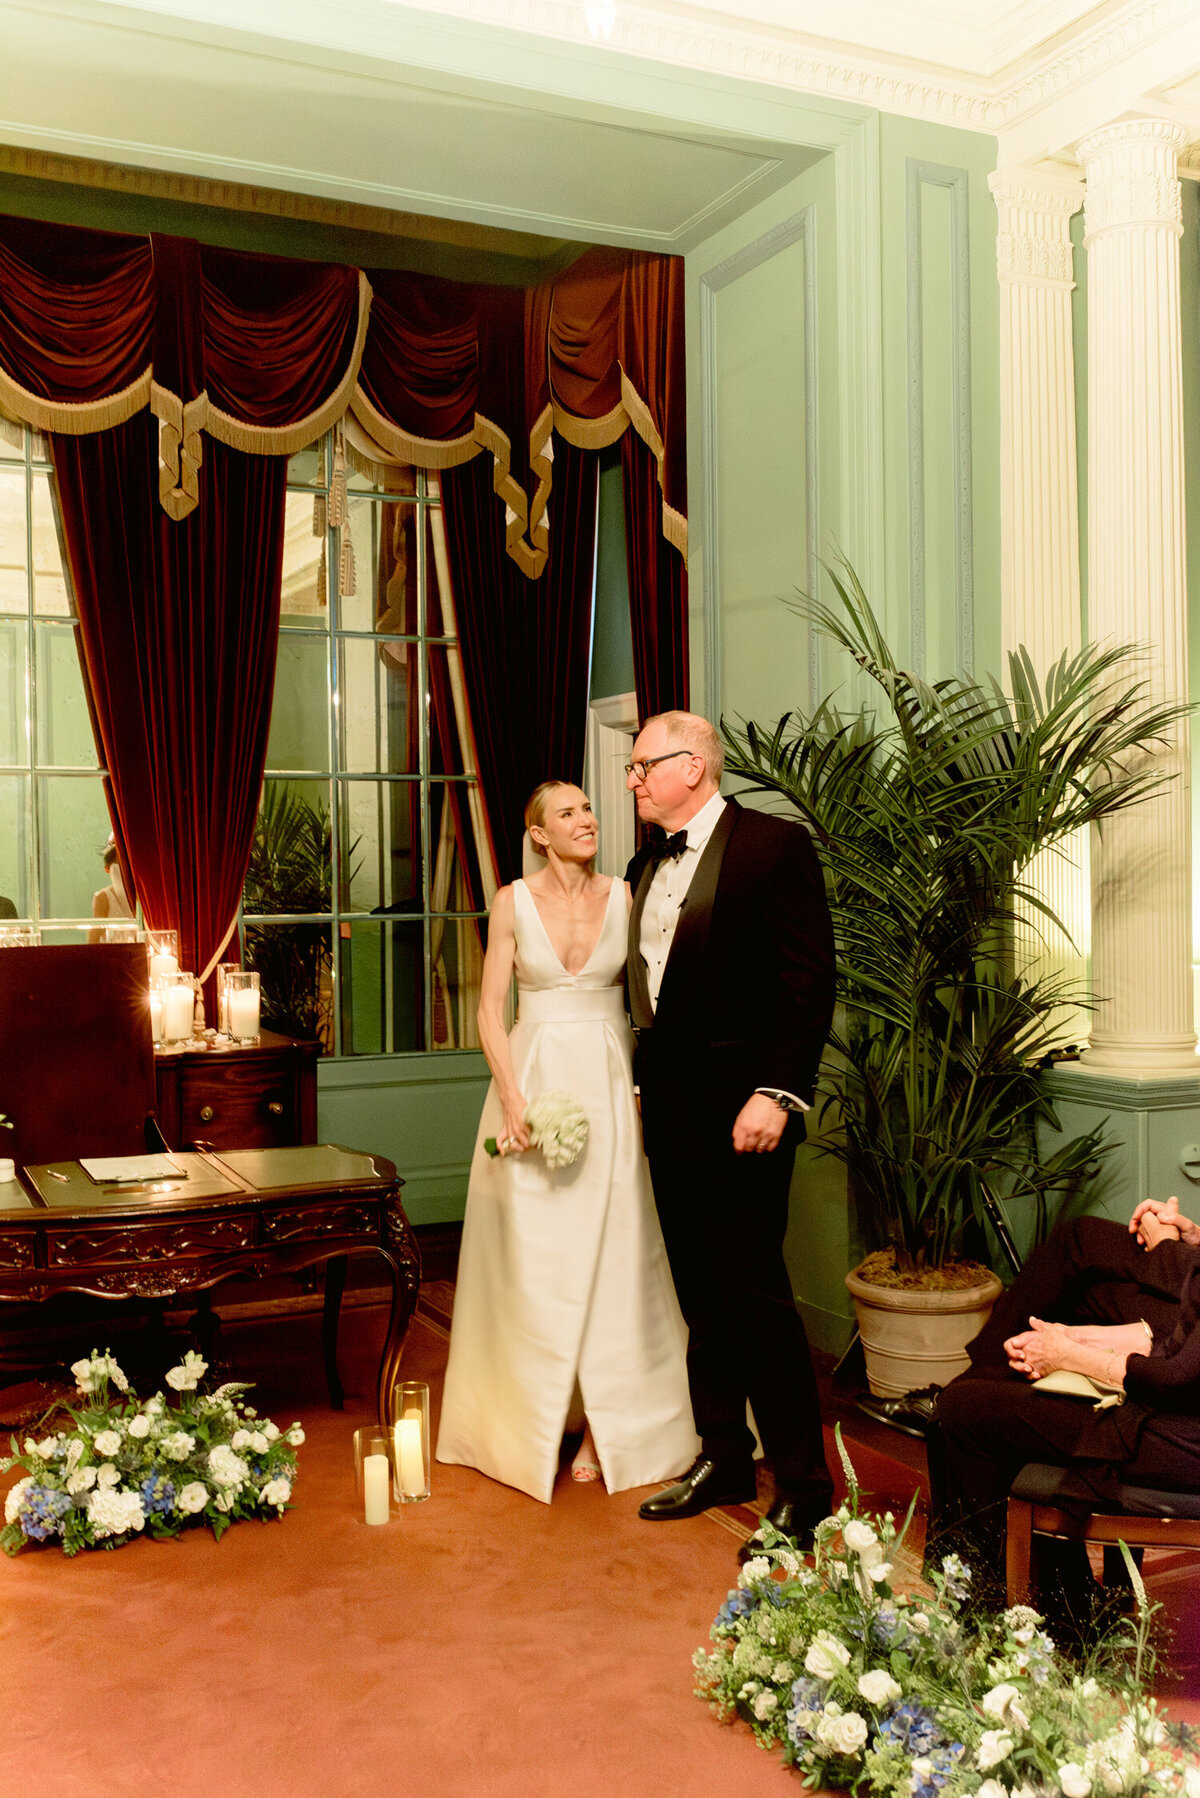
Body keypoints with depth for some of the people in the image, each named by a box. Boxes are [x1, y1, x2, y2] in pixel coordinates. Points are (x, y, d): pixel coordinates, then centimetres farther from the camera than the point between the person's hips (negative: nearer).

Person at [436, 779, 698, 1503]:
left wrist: (647, 1090, -7)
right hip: (535, 1080, -1)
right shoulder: (513, 902, 0)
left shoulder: (625, 898, 3)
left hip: (611, 1087, 1)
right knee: (534, 1259, 3)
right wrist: (513, 1097, -11)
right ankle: (532, 1427, 18)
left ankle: (606, 1427, 16)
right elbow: (490, 1010, -1)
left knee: (610, 1255, 3)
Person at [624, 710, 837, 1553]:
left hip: (741, 1109, -7)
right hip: (670, 1109, 8)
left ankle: (804, 1485, 6)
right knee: (700, 1293, 13)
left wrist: (775, 1095, -19)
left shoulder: (774, 844, -8)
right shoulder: (649, 866, 15)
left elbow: (810, 978, -13)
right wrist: (640, 1083, 15)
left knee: (752, 1291, -7)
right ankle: (724, 1458, 26)